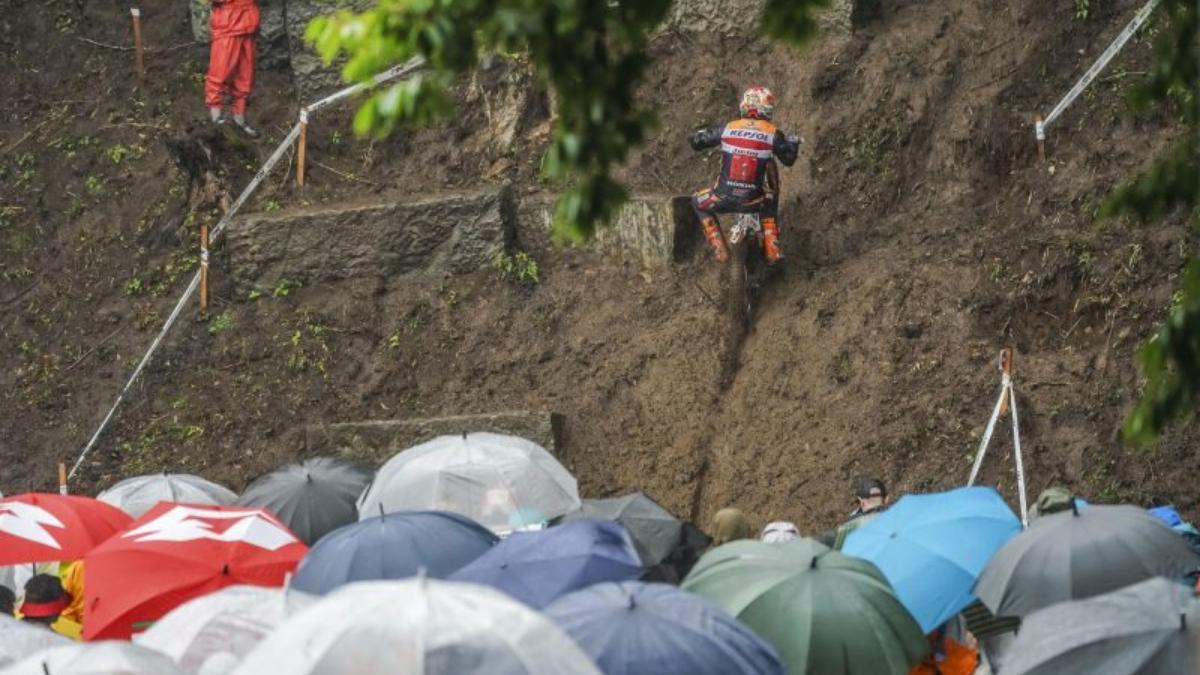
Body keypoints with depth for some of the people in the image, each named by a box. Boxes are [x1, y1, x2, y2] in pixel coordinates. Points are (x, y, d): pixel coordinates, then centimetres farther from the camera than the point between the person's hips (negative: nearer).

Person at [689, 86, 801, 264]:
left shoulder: (728, 129, -1)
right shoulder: (772, 134, -4)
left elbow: (696, 141, 9)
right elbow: (789, 159, 9)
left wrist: (704, 133, 32)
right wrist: (794, 143, 30)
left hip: (724, 197, 0)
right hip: (754, 200, 0)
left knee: (698, 203, 31)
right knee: (770, 201, 35)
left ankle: (719, 250, 21)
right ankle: (772, 250, 26)